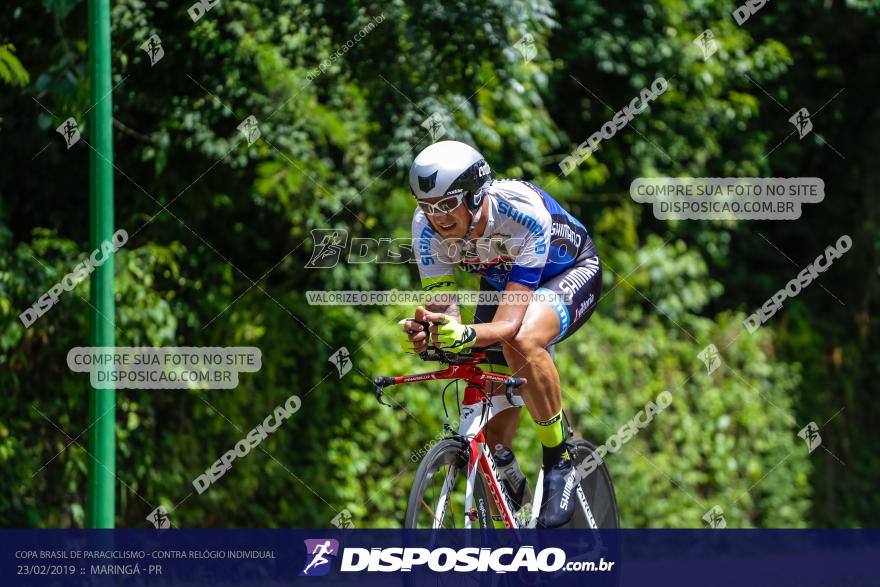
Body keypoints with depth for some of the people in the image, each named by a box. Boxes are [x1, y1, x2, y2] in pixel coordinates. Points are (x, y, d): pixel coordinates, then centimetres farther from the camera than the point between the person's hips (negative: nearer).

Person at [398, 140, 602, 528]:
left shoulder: (523, 214, -39)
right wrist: (421, 332, -51)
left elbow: (509, 325, -42)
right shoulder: (427, 226, -26)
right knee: (493, 435, -4)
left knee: (521, 341, -39)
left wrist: (465, 335, -62)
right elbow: (441, 306, -27)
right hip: (500, 282, 5)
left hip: (569, 273, -5)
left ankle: (560, 461, -21)